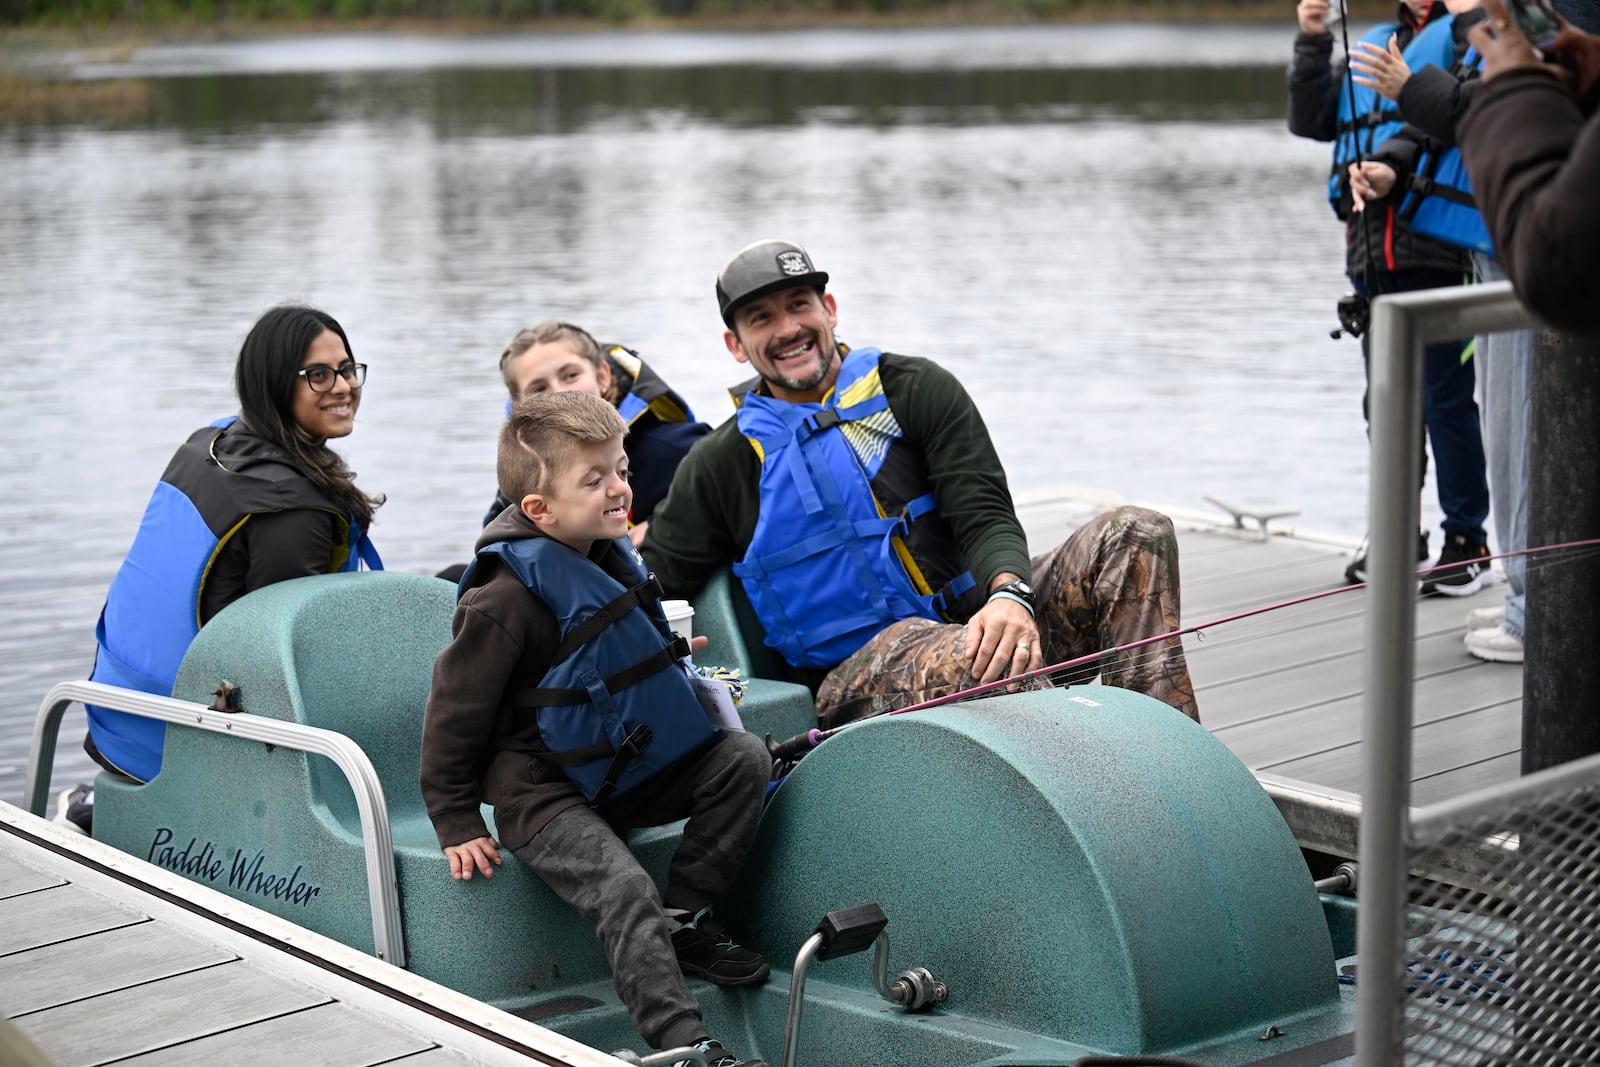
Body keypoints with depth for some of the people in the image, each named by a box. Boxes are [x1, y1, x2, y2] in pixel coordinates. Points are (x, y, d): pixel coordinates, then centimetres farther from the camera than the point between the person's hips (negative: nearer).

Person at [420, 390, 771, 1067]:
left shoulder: (613, 556, 5)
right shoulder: (506, 599, -21)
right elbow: (454, 712, -12)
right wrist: (457, 825, -9)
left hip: (623, 769, 8)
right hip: (541, 795, -8)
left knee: (744, 756, -8)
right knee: (625, 893, -27)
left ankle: (687, 916, -2)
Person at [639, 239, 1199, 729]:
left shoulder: (916, 389, 10)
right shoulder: (722, 464, 10)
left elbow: (985, 515, -3)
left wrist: (1008, 595, -21)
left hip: (970, 615, 3)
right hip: (856, 672, -3)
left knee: (1135, 535, -20)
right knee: (997, 665, -39)